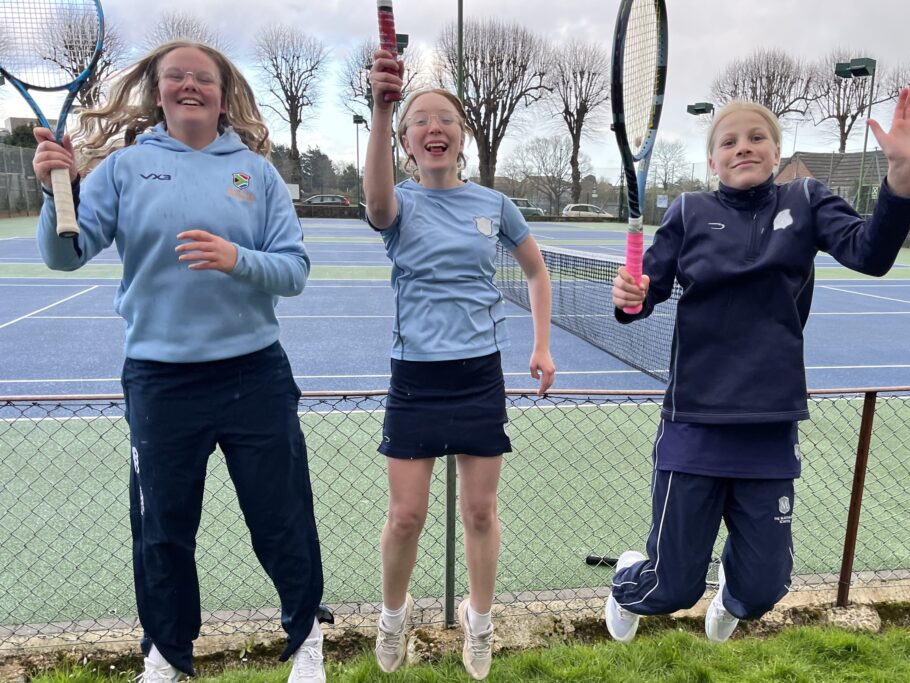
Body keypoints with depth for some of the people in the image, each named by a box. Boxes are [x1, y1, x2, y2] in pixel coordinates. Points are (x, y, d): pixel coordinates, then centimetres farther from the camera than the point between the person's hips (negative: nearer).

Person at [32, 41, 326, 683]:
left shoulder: (257, 171, 2)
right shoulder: (125, 164, 3)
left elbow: (294, 270, -5)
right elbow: (67, 254, -4)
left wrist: (237, 259, -23)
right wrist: (57, 190, -21)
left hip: (254, 375, 0)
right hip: (159, 380, 1)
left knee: (283, 521, 10)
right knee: (162, 531, 15)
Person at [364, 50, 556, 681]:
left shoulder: (494, 204, 4)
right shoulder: (402, 205, -3)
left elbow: (537, 271, 17)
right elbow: (377, 201, -30)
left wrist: (543, 346, 10)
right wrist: (381, 108, -45)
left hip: (481, 375, 2)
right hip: (415, 379, -1)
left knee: (480, 511, 11)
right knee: (406, 516, 5)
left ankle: (479, 620, 36)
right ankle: (394, 614, 35)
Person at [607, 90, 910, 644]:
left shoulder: (806, 202, 4)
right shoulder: (690, 213, 1)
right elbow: (648, 290, 1)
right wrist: (629, 296, -23)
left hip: (771, 430, 2)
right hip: (695, 425, -1)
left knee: (763, 590, 12)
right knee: (672, 589, 5)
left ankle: (729, 594, 51)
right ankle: (628, 584, 43)